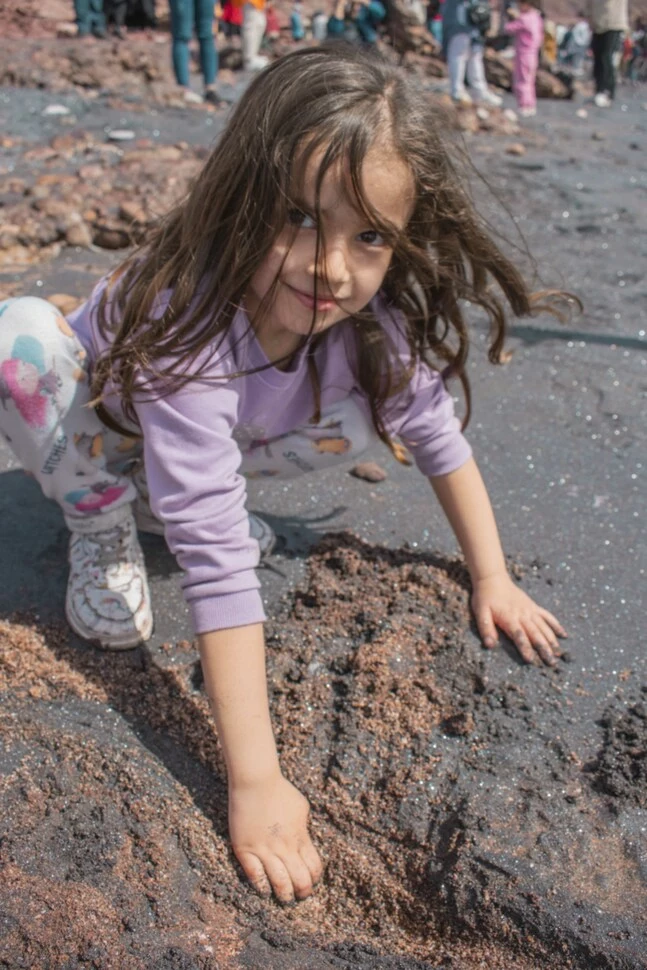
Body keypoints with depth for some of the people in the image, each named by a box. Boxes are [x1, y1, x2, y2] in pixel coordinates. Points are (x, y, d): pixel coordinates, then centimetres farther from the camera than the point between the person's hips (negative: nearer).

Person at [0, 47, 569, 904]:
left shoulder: (374, 316, -27)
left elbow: (436, 430, -11)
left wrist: (491, 578, -14)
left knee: (367, 413, -19)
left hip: (213, 435, 5)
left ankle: (165, 494, 4)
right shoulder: (191, 320, -43)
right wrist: (255, 783, -48)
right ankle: (103, 523, -7)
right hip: (103, 429, -4)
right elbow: (215, 558, -48)